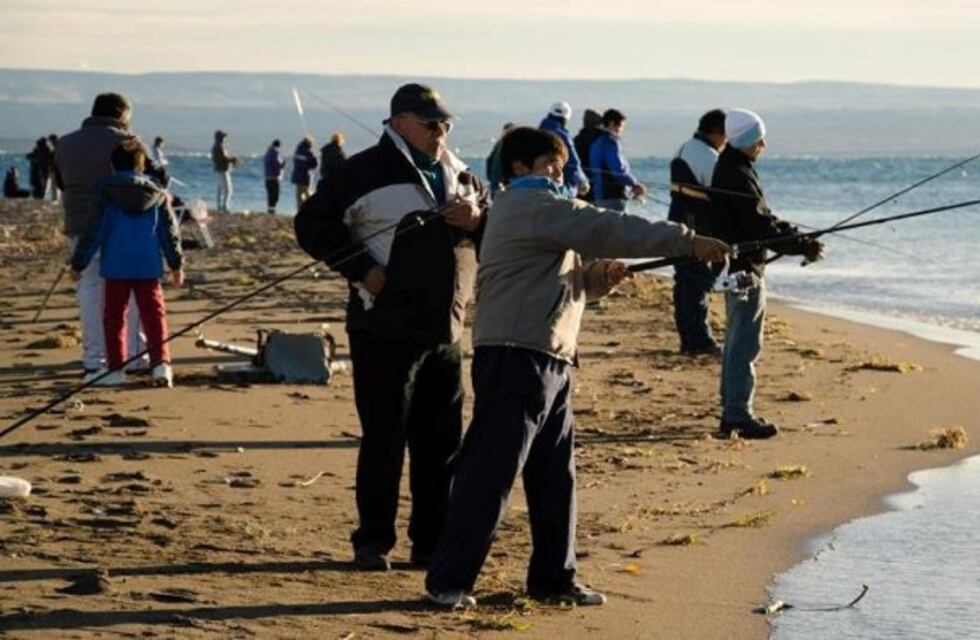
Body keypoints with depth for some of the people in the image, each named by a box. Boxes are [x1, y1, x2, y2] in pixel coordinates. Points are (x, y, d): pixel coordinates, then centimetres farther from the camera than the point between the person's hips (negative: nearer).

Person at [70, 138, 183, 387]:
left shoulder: (106, 192, -2)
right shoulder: (157, 194, 7)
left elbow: (94, 231, -2)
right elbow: (169, 232, 10)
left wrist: (78, 263, 6)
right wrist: (177, 264, 19)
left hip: (116, 266, -2)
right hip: (148, 267, 2)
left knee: (114, 315, 6)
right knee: (153, 314, 5)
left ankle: (115, 369, 6)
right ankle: (161, 363, -7)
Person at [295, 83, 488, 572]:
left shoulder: (459, 178, 16)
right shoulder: (366, 172, -5)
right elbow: (312, 225, -8)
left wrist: (478, 219, -5)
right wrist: (363, 270, -14)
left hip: (445, 331, 6)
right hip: (387, 330, -6)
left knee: (442, 441, 9)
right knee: (385, 438, -5)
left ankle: (432, 543, 17)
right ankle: (372, 542, 5)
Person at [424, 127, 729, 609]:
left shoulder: (536, 210, 24)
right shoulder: (534, 205, -8)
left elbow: (563, 283, 26)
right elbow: (610, 230, -16)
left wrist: (598, 277, 4)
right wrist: (689, 242, -17)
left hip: (549, 364, 11)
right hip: (516, 358, -11)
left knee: (555, 474, 12)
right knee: (491, 471, -9)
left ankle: (553, 578, 19)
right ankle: (448, 580, -6)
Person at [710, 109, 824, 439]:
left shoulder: (732, 167, 14)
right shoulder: (735, 174, -19)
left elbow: (763, 217, 18)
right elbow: (761, 226, -23)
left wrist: (798, 238, 10)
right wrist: (803, 247, -19)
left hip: (737, 266, 11)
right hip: (744, 266, -11)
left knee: (737, 340, 15)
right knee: (745, 343, -8)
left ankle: (732, 412, 22)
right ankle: (738, 416, -7)